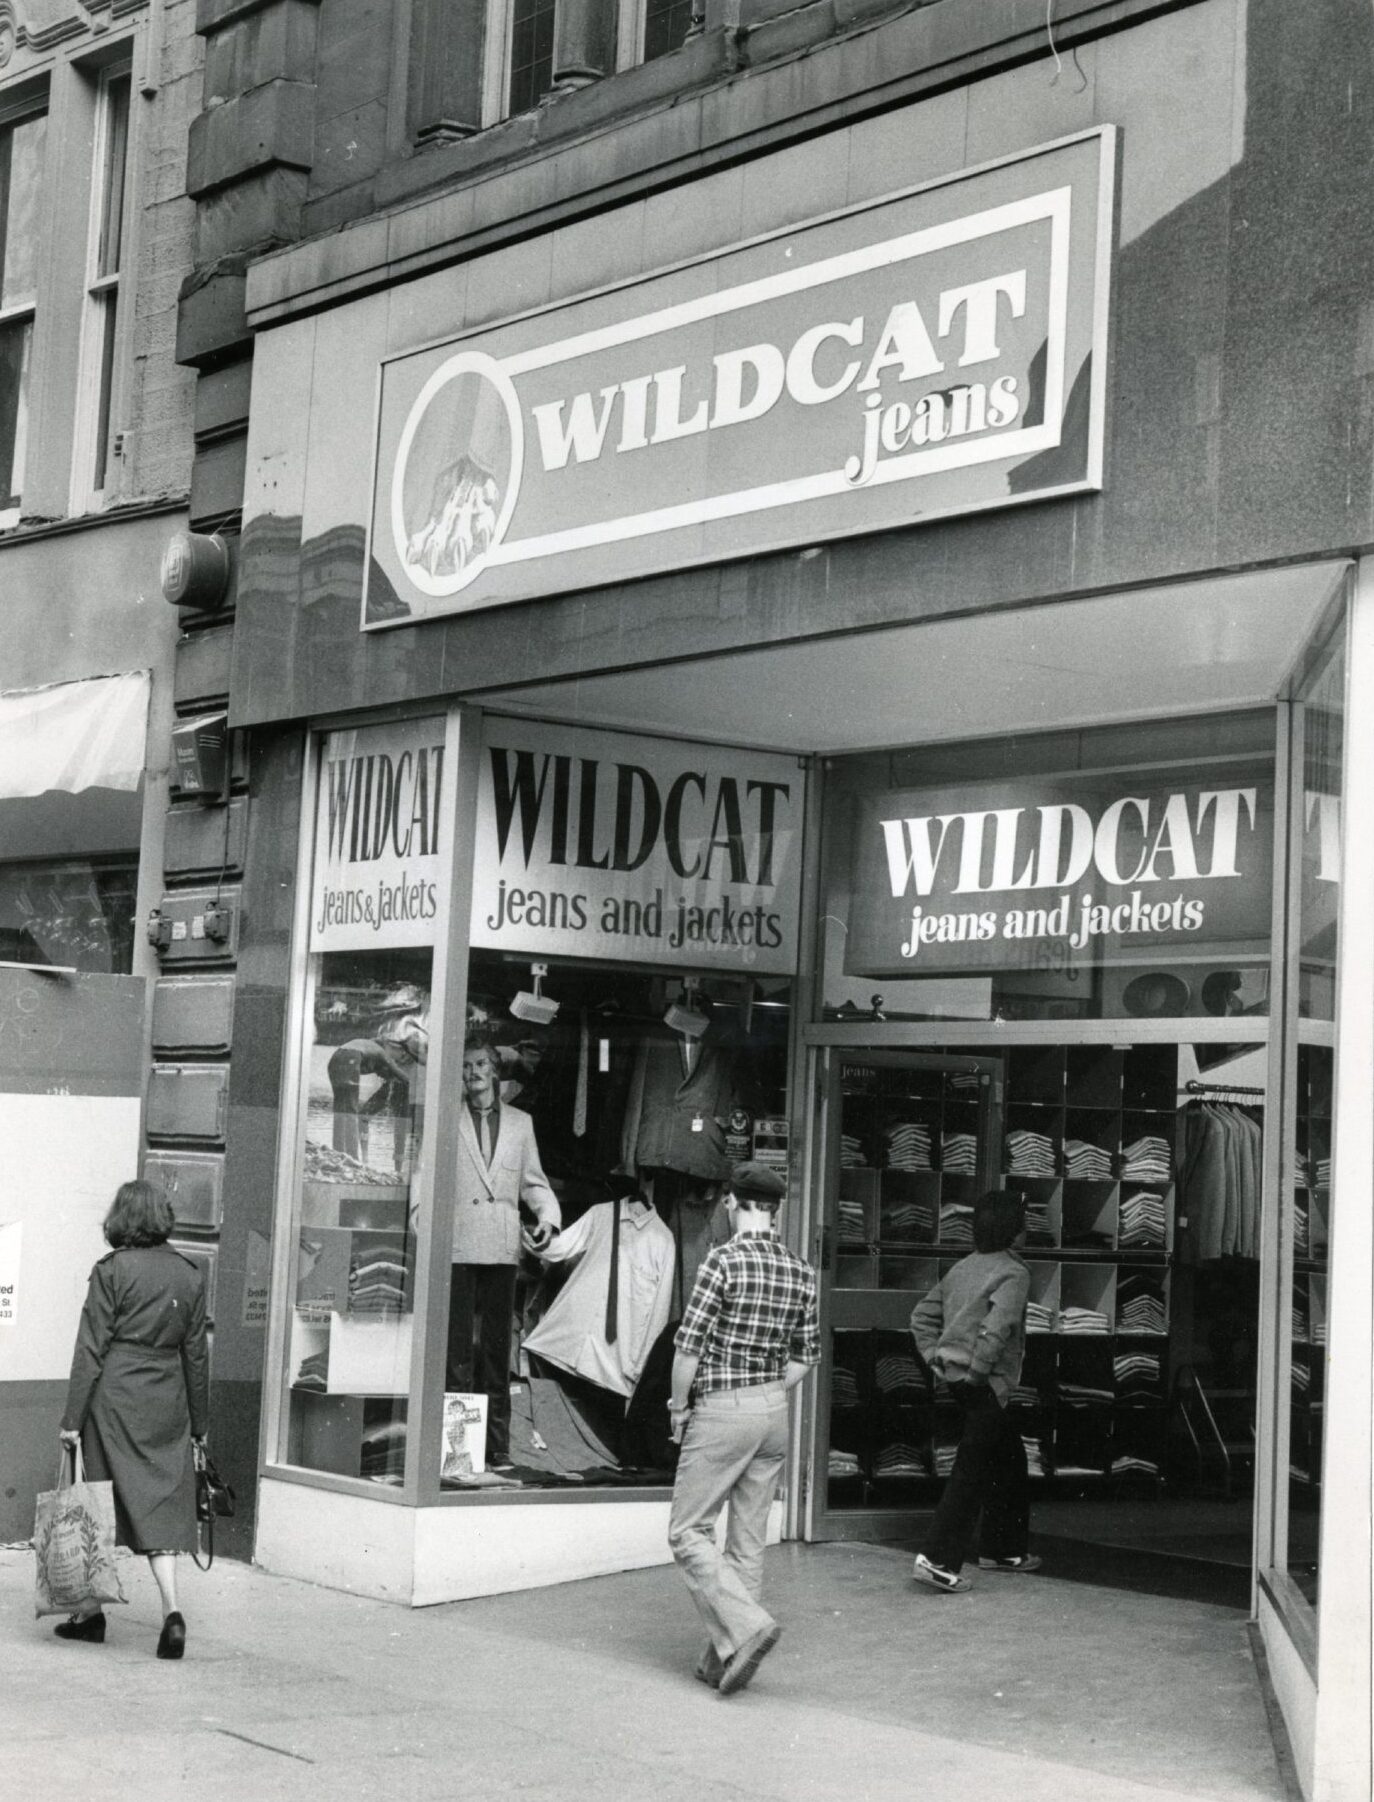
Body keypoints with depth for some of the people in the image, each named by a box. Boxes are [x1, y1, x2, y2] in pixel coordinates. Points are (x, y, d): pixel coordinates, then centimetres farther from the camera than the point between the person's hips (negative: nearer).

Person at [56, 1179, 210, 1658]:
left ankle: (91, 1611, 17)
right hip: (168, 1402, 3)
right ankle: (171, 1611, -12)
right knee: (163, 1504, 3)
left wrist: (73, 1417, -5)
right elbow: (196, 1353, 10)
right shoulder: (189, 1275, 5)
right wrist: (199, 1422, 17)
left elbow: (91, 1349, -8)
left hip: (115, 1398, -3)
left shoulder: (112, 1271, -7)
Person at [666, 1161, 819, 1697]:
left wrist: (679, 1408, -2)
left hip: (721, 1412, -6)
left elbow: (689, 1345, -15)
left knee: (689, 1532, 1)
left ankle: (746, 1626, -14)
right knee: (748, 1540, 11)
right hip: (775, 1412, 6)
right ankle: (727, 1656, 14)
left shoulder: (724, 1260, -14)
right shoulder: (800, 1271, 5)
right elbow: (806, 1354, 11)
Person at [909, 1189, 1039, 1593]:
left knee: (1010, 1458, 22)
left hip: (956, 1376, 9)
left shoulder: (963, 1268, 11)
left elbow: (923, 1315, 14)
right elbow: (996, 1328, -27)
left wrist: (935, 1358, 11)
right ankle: (938, 1559, -11)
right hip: (987, 1387, -9)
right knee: (972, 1473, -6)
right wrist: (978, 1372, -17)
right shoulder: (1013, 1273, -13)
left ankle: (1003, 1549, 30)